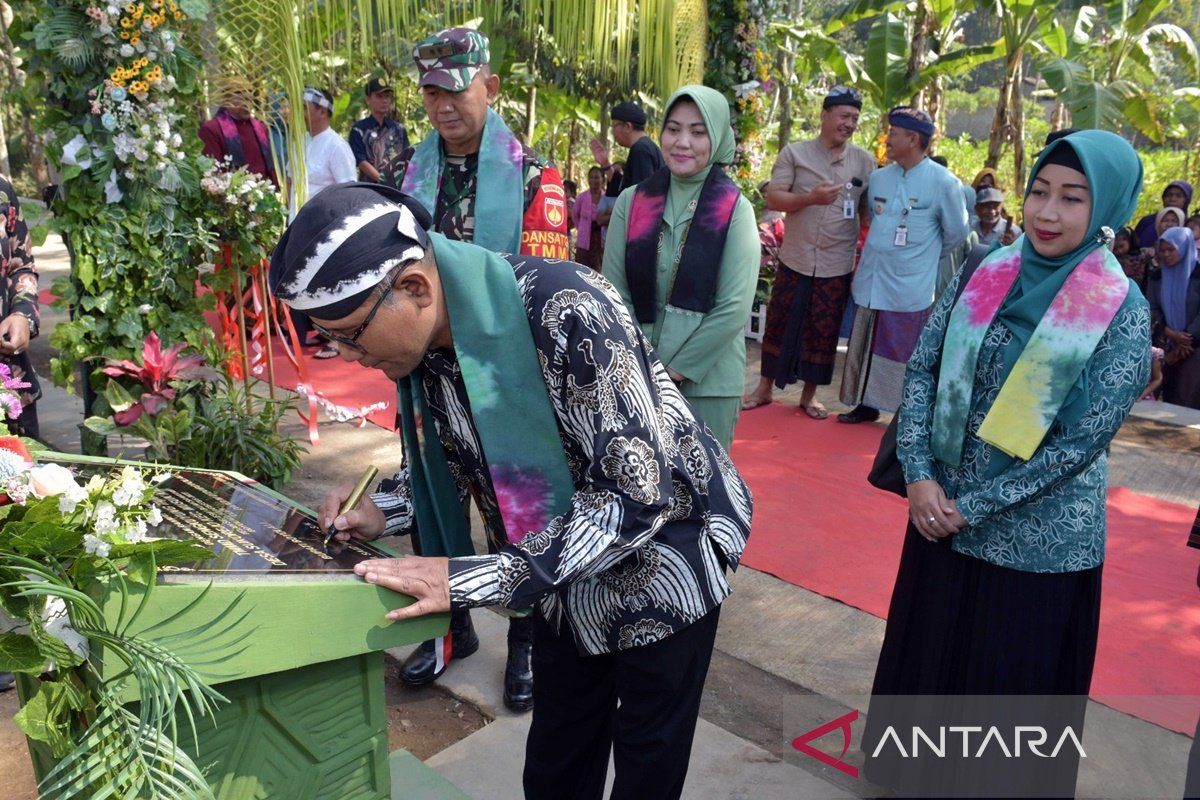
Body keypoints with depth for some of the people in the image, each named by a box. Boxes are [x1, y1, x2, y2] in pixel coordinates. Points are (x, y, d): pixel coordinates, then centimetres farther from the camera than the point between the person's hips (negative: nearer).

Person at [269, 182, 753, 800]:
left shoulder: (565, 310, -34)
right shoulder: (424, 342, -11)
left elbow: (638, 495, -33)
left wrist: (471, 580, -34)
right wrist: (385, 510, -12)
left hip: (659, 562, -5)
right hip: (569, 578, 6)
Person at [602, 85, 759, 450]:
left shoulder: (735, 210, -5)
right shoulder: (632, 201, 2)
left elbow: (734, 308, -10)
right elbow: (612, 292, 0)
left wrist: (676, 368, -11)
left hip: (706, 381, -2)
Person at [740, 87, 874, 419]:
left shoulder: (865, 161, 4)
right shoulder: (794, 153, -2)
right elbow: (772, 198, -9)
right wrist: (810, 197, -23)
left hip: (837, 266, 2)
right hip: (795, 260, -1)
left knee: (824, 332, 9)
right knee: (779, 325, 8)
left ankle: (809, 394, 24)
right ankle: (764, 388, 22)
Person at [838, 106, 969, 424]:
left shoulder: (943, 183, -9)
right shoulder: (878, 177, 6)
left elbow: (956, 234, 2)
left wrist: (922, 254, 11)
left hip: (909, 288, -5)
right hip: (870, 282, 5)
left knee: (905, 353, 1)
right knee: (864, 347, 12)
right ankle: (867, 404, 27)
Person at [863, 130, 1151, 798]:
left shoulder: (1123, 311, -11)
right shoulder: (986, 274, 0)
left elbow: (1083, 438, -15)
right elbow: (923, 369, 0)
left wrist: (972, 505, -15)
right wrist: (920, 474, -12)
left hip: (1037, 535, -4)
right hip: (939, 511, 4)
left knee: (1013, 678, 12)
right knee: (927, 653, 20)